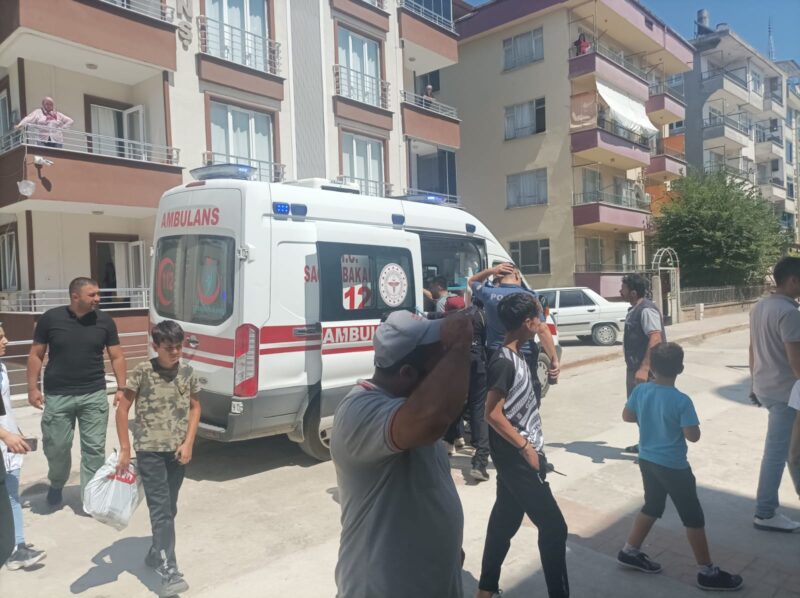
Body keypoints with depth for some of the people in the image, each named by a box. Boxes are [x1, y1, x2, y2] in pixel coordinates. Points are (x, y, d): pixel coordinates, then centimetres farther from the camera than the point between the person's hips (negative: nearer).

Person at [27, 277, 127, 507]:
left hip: (94, 395, 1)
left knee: (94, 447, 3)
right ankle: (56, 485, 39)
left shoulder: (104, 321, -2)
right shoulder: (50, 318, -5)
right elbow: (36, 355, 3)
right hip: (57, 396, 0)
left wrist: (121, 388, -3)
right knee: (55, 446, 10)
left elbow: (117, 357, 3)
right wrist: (32, 387, -3)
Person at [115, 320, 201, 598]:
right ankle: (169, 573, -8)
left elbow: (195, 407, 9)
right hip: (149, 451, -4)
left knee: (168, 509, 15)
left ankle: (156, 554, 36)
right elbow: (122, 409, -4)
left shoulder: (187, 372, 1)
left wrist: (188, 443, -1)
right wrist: (125, 449, -6)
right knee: (161, 510, -8)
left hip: (178, 451, 4)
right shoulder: (143, 372, -10)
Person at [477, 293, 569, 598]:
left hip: (522, 456, 9)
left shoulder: (516, 356, 8)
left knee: (505, 522, 18)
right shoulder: (503, 362, -21)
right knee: (553, 527, -1)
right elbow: (493, 414, -24)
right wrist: (525, 447, -18)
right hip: (518, 459, -9)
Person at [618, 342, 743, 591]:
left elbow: (627, 416, 7)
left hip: (646, 460, 6)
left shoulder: (640, 390, -6)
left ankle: (629, 552, 31)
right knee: (693, 516, 8)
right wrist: (684, 422, -1)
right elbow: (693, 436, -19)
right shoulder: (681, 401, -22)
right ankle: (708, 572, 20)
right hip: (673, 466, -6)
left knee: (652, 507, 23)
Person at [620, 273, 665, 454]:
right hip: (634, 367, 10)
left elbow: (655, 339, -28)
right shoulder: (634, 309, 11)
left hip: (645, 369, -10)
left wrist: (644, 368, -32)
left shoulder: (646, 310, -20)